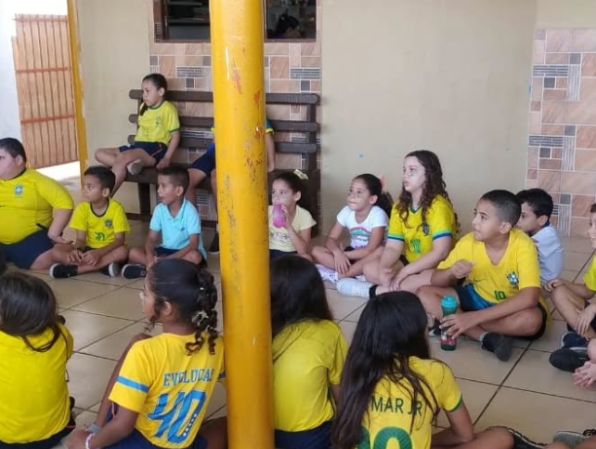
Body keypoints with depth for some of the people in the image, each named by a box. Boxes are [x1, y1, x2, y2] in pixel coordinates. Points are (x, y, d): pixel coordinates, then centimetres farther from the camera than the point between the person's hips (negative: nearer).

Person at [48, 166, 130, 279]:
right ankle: (104, 266, -31)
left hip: (109, 250, -2)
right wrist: (77, 250, -33)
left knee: (123, 251, -37)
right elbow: (80, 238, -9)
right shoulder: (82, 208, -7)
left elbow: (120, 240, -21)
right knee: (56, 251, -20)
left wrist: (99, 253, -35)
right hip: (89, 249, 3)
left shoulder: (116, 208, -16)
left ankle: (73, 269, -30)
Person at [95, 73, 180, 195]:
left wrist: (166, 158, -17)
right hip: (138, 146, 9)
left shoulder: (168, 109, -5)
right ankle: (131, 163, -26)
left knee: (122, 158, -32)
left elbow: (175, 135, -8)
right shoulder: (143, 107, 17)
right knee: (100, 153, -1)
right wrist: (134, 147, 10)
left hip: (156, 148, -9)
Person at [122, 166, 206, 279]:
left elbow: (193, 244, -26)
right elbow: (151, 238, -4)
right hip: (166, 250, 4)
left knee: (195, 257, -38)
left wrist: (169, 259, -35)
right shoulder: (159, 209, -5)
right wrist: (150, 256, -26)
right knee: (133, 253, -12)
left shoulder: (190, 211, -20)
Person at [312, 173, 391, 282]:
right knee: (316, 251, -13)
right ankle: (357, 273, -25)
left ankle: (336, 275, -28)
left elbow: (371, 250, -27)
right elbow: (331, 239, -5)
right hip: (353, 255, 5)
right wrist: (337, 252, -27)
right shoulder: (346, 212, -6)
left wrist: (344, 255, -22)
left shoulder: (378, 215, -20)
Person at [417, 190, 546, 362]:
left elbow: (529, 297, -38)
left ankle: (447, 324, -25)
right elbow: (435, 280, -6)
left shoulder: (523, 245, -26)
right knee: (424, 293, -15)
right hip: (478, 299, 4)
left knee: (532, 320, -38)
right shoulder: (468, 242, -15)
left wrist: (474, 317, -41)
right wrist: (451, 272, -32)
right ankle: (488, 338, -26)